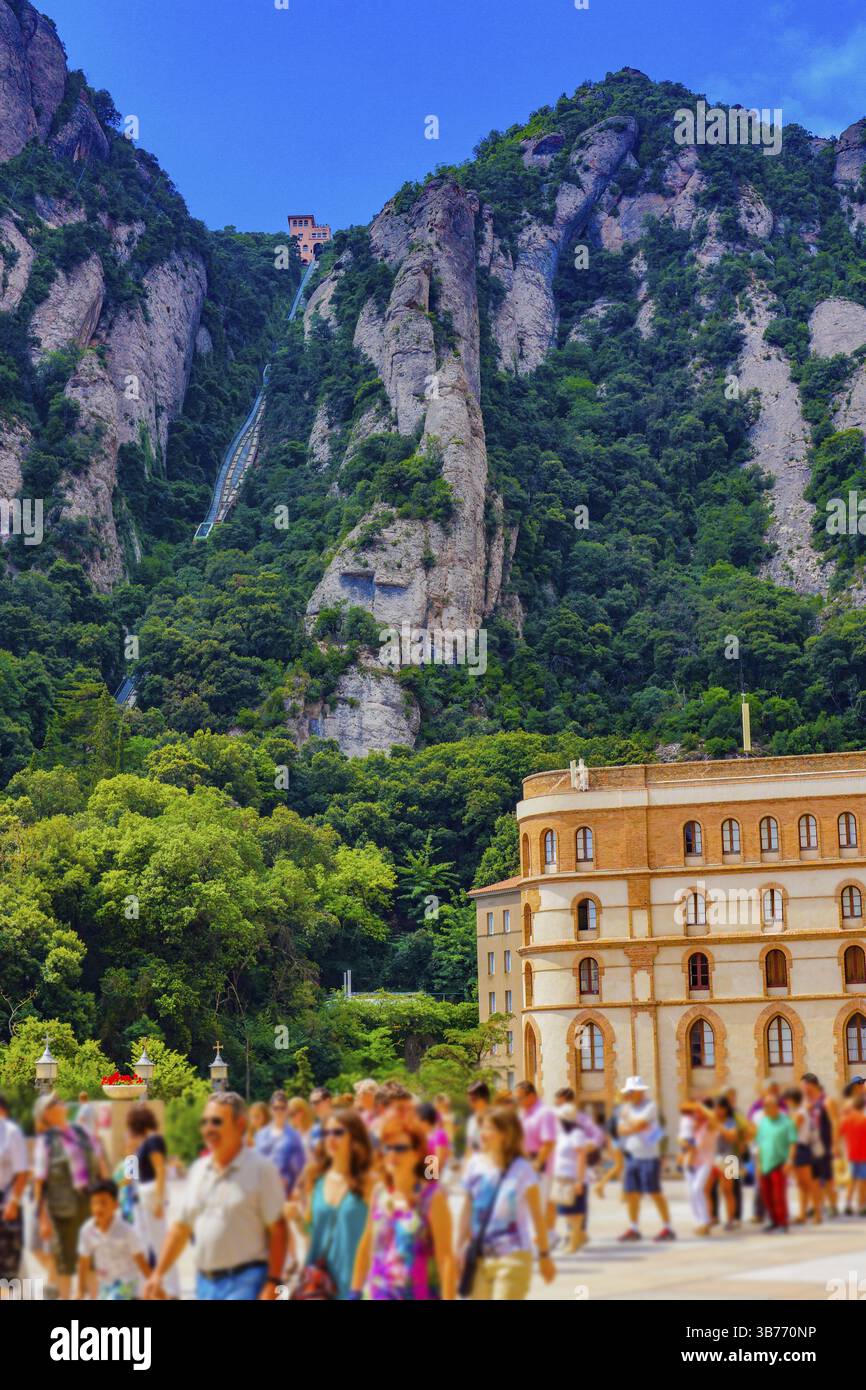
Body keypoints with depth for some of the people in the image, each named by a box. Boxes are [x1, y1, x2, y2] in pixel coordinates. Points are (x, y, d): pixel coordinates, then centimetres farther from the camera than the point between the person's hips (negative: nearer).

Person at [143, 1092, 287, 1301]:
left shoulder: (261, 1168, -7)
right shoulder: (198, 1170, 13)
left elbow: (277, 1230, -10)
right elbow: (181, 1228, 18)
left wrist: (273, 1283, -17)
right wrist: (158, 1274, 11)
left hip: (245, 1283, -7)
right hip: (206, 1283, 7)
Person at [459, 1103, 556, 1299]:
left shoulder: (522, 1170, -9)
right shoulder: (475, 1165, 2)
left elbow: (537, 1216, -2)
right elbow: (467, 1211, 9)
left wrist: (544, 1255, 1)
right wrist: (460, 1250, 8)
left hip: (512, 1260, -5)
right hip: (480, 1259, 5)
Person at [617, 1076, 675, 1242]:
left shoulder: (649, 1106, -8)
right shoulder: (627, 1107, 14)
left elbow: (638, 1125, -18)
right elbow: (621, 1130, 8)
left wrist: (627, 1117, -2)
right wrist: (634, 1128, -10)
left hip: (649, 1156, -7)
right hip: (631, 1155, 7)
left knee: (655, 1192, -5)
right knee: (631, 1192, 7)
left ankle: (667, 1228, 1)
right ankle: (633, 1229, 16)